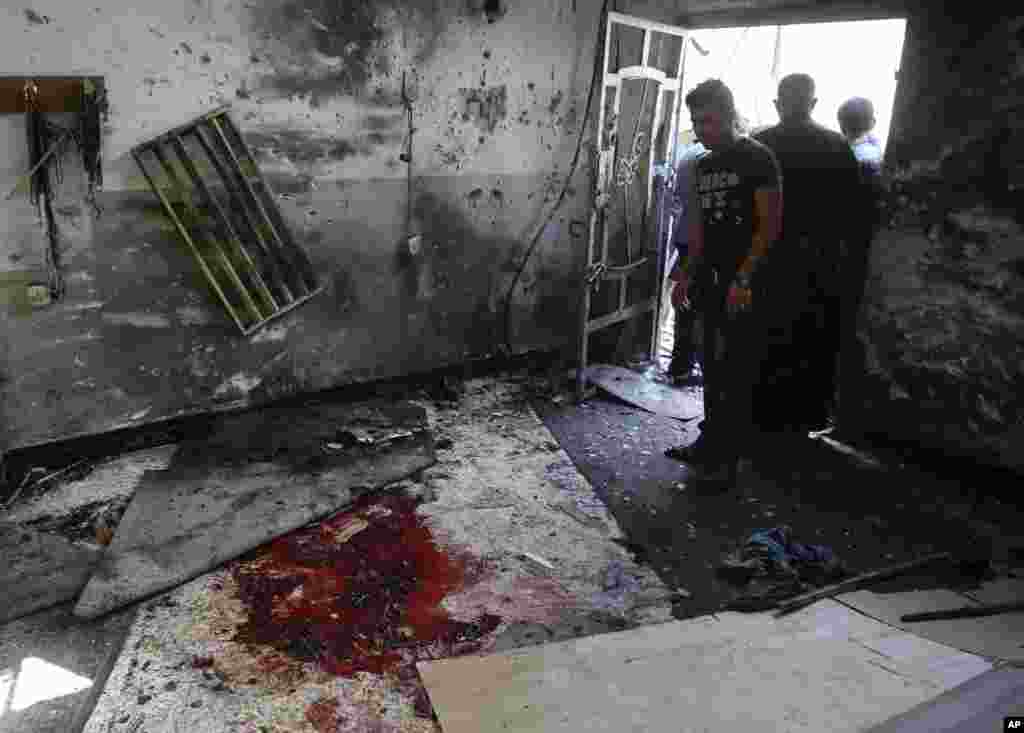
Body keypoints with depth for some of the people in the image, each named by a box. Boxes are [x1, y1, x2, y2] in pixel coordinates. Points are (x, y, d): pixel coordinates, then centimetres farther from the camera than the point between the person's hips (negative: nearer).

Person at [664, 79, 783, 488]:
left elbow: (770, 225, -12)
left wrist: (743, 278, -19)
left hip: (745, 283, -7)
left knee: (737, 371, -4)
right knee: (713, 366, 11)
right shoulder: (703, 166, 15)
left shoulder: (757, 158, -6)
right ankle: (710, 443, 22)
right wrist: (687, 275, 14)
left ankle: (728, 458, 2)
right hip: (714, 279, 7)